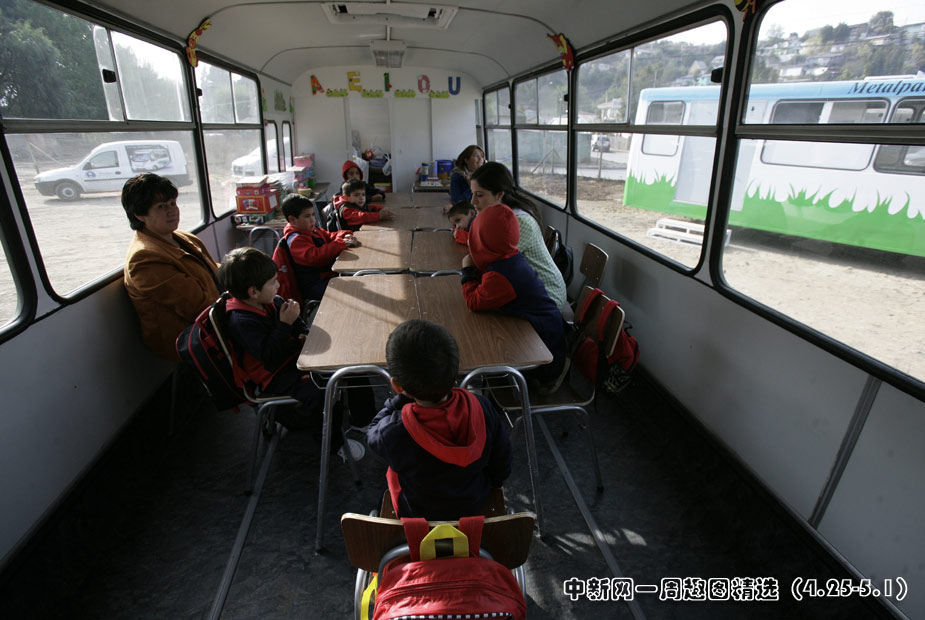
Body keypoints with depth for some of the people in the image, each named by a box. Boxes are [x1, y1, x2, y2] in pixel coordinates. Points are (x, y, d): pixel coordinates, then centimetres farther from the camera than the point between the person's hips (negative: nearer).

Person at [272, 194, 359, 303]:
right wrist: (341, 244, -26)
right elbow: (315, 257, -30)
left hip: (328, 273, 10)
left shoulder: (312, 230, 15)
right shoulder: (295, 240, -16)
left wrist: (345, 236, 4)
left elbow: (329, 236, 27)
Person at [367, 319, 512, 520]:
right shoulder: (483, 409, -29)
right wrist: (488, 485, 11)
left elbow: (372, 434, -10)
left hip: (417, 515, -2)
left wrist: (400, 398, -10)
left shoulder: (394, 432, -38)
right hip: (475, 505, 2)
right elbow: (502, 460, -10)